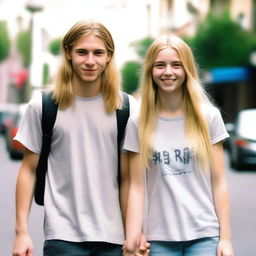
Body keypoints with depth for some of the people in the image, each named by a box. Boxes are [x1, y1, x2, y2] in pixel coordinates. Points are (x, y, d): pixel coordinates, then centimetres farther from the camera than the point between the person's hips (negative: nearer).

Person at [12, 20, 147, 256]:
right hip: (63, 235, -1)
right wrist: (22, 232, -2)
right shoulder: (43, 106, 1)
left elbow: (128, 177, 4)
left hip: (111, 237, 1)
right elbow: (29, 169, 3)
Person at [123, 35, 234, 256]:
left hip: (205, 236, 0)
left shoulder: (209, 117, 2)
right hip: (160, 238, 0)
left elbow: (219, 182, 2)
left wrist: (225, 238, -1)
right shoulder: (138, 124, 2)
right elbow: (137, 188, 0)